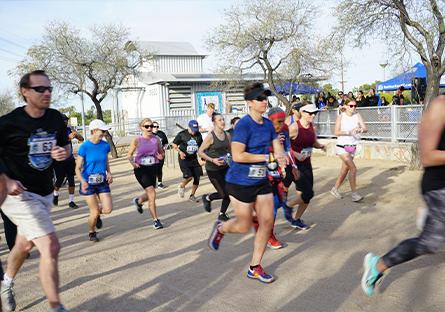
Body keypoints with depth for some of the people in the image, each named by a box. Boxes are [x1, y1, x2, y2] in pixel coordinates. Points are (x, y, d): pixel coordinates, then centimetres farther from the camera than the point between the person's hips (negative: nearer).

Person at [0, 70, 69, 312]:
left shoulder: (56, 118, -1)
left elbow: (65, 145, 14)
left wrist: (63, 153, -8)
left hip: (45, 193, 7)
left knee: (24, 244, 24)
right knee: (50, 247, -17)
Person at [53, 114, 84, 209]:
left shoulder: (69, 129, 1)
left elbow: (81, 139, 1)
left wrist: (76, 134, -21)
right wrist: (68, 138, -40)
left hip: (70, 160, 3)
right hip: (59, 161, -3)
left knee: (71, 181, 1)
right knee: (59, 180, 5)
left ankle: (71, 201, 10)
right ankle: (55, 194, 36)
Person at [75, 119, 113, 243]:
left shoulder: (105, 145, -2)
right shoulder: (84, 147, -14)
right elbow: (78, 168, -10)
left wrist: (109, 173, 0)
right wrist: (82, 181, -27)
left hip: (102, 182, 4)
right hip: (88, 183, -4)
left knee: (108, 209, -5)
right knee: (94, 212, 0)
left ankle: (96, 214, 31)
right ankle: (91, 232, 29)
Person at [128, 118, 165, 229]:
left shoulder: (156, 139, 0)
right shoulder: (137, 140, -7)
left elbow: (162, 152, 13)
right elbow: (129, 154, 1)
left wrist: (161, 156, -10)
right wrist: (133, 163, -18)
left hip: (152, 169, 4)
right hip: (141, 169, -4)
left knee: (149, 195, 17)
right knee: (152, 194, -12)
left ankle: (138, 201, 53)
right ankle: (155, 220, 1)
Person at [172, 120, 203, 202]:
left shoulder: (198, 135, 3)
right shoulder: (182, 134, -9)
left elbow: (200, 146, 16)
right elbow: (174, 144, -1)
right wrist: (180, 152, -17)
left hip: (194, 159, 5)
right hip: (184, 159, -5)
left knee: (197, 178, 2)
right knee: (189, 176, -18)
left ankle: (192, 196, 21)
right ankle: (181, 186, 17)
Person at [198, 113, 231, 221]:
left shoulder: (227, 135, 3)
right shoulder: (210, 137, -13)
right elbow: (200, 152, -12)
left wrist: (230, 157, -1)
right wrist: (212, 160, -21)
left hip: (225, 167, 5)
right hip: (212, 169, -5)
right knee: (224, 194, -4)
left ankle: (222, 214, 23)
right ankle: (207, 198, 27)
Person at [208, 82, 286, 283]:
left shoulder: (268, 124, 5)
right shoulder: (244, 125, -18)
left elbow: (277, 147, 9)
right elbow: (237, 155, -25)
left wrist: (280, 156, -16)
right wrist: (266, 157, -18)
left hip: (261, 180, 7)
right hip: (240, 182, -7)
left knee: (267, 222, 6)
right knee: (245, 226, 4)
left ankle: (255, 268, 21)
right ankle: (220, 229, 39)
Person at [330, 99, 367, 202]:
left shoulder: (357, 116, 2)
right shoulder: (341, 117, -7)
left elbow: (365, 128, -4)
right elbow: (336, 132, -14)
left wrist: (360, 130, -25)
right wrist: (349, 132, -24)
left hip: (352, 147, 5)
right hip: (342, 146, -5)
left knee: (345, 170, 13)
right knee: (353, 168, -14)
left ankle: (335, 189, 29)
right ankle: (354, 193, -6)